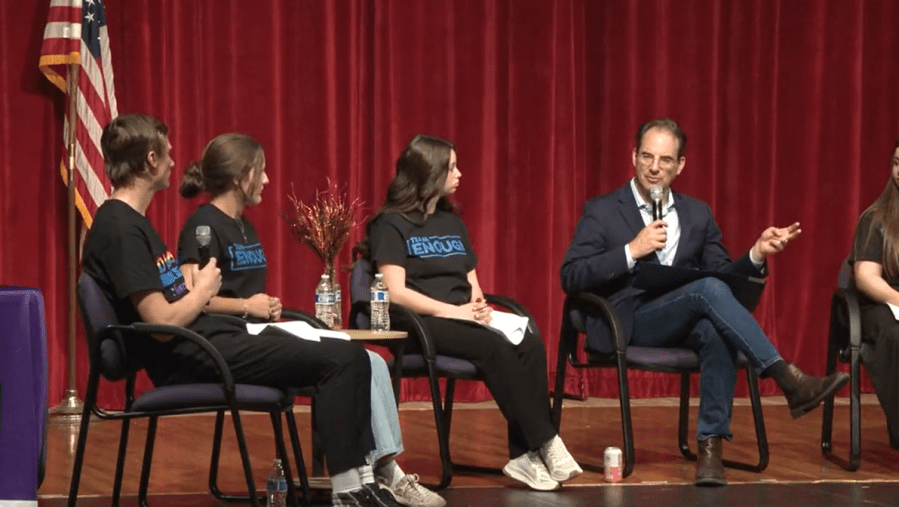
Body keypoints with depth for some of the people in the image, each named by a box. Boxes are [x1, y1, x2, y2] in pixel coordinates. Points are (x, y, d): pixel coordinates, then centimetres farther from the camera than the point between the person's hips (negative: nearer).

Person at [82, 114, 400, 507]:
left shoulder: (128, 221, 15)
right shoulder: (121, 228, -17)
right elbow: (163, 322, -21)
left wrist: (197, 288, -2)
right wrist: (202, 292, -4)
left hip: (205, 340, 10)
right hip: (189, 358, -10)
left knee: (349, 355, 6)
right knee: (338, 360, -15)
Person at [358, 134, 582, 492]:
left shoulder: (452, 223, 21)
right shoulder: (391, 224, 0)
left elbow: (472, 285, 17)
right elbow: (396, 292, -11)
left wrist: (479, 307, -6)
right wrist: (454, 311, -18)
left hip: (464, 321, 6)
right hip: (421, 326, -6)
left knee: (531, 345, -24)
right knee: (497, 349, -33)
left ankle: (525, 455, -31)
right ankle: (545, 445, -32)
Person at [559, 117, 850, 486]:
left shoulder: (697, 215, 19)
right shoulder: (602, 212, 6)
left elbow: (724, 274, 14)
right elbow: (571, 278, -5)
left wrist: (757, 254, -6)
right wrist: (632, 250, -14)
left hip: (684, 325, 4)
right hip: (627, 325, -4)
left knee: (716, 331, -35)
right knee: (708, 289, -32)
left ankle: (711, 446, -36)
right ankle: (789, 381, -36)